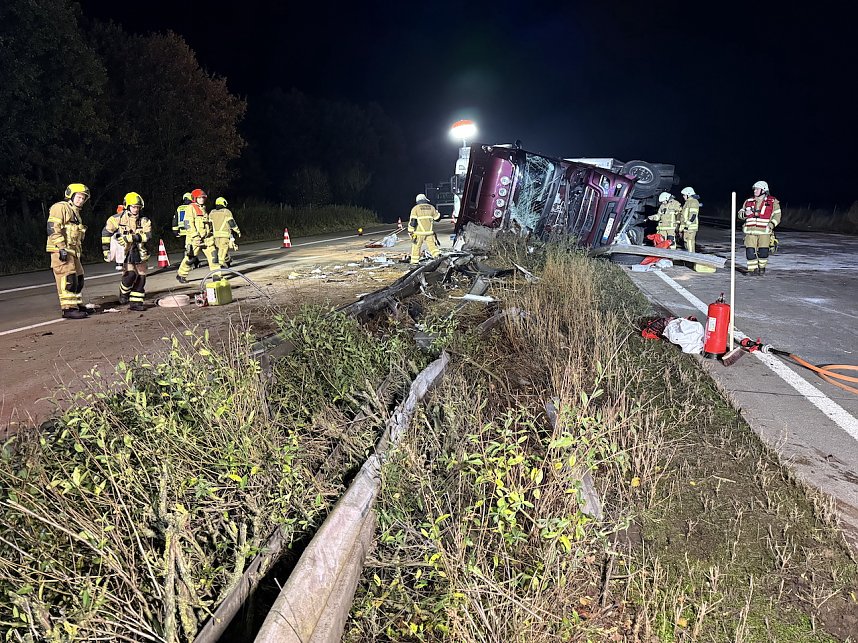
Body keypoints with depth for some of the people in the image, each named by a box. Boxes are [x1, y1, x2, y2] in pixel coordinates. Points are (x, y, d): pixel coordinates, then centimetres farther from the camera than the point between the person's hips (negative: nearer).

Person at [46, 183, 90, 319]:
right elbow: (53, 229, -17)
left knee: (78, 280, 14)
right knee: (68, 280, -13)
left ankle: (77, 304, 25)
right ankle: (69, 309, -12)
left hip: (73, 252, 10)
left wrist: (79, 251, 24)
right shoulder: (60, 207, -7)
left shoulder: (76, 213, 24)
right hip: (60, 251, -10)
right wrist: (61, 248, -22)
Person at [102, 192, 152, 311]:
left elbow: (147, 235, -14)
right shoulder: (118, 219, -3)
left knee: (141, 277, 2)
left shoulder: (144, 221, 1)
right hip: (125, 252, -3)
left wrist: (130, 238, -24)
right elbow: (106, 232, 5)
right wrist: (106, 249, 3)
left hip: (140, 253, 3)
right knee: (130, 274, -18)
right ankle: (123, 293, 12)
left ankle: (136, 302, 12)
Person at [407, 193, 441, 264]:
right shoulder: (431, 207, 7)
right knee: (432, 245, 9)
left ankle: (414, 262, 9)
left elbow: (412, 221, -9)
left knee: (416, 246, 5)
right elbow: (437, 217, 19)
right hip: (429, 232, 3)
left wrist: (410, 231, -3)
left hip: (419, 232, -3)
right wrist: (437, 212, 38)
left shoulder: (415, 208, -4)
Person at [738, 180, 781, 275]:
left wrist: (771, 225, -12)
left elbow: (777, 216, 4)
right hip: (750, 231, 2)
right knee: (750, 251, -5)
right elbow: (740, 213, 17)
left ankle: (762, 268, 20)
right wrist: (745, 214, -6)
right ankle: (752, 269, 8)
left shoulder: (773, 202, 5)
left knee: (763, 251, -1)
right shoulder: (748, 201, 13)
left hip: (764, 232, -2)